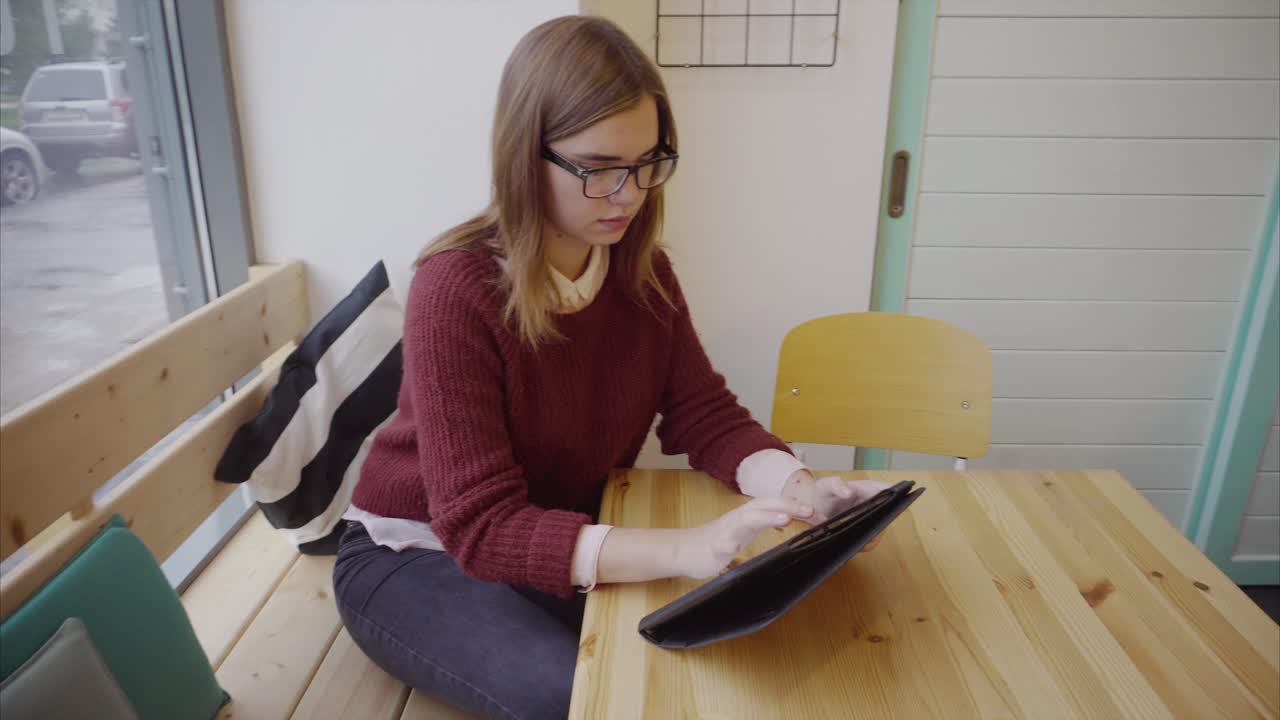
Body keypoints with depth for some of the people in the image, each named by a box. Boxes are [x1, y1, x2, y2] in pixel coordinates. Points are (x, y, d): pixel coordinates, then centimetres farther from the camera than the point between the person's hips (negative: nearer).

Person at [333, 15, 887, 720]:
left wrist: (795, 485, -30)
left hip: (564, 538, 5)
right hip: (421, 555, -4)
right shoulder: (456, 291, -28)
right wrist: (686, 549, -45)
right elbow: (481, 526, -32)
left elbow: (705, 416, -8)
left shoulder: (642, 270, -8)